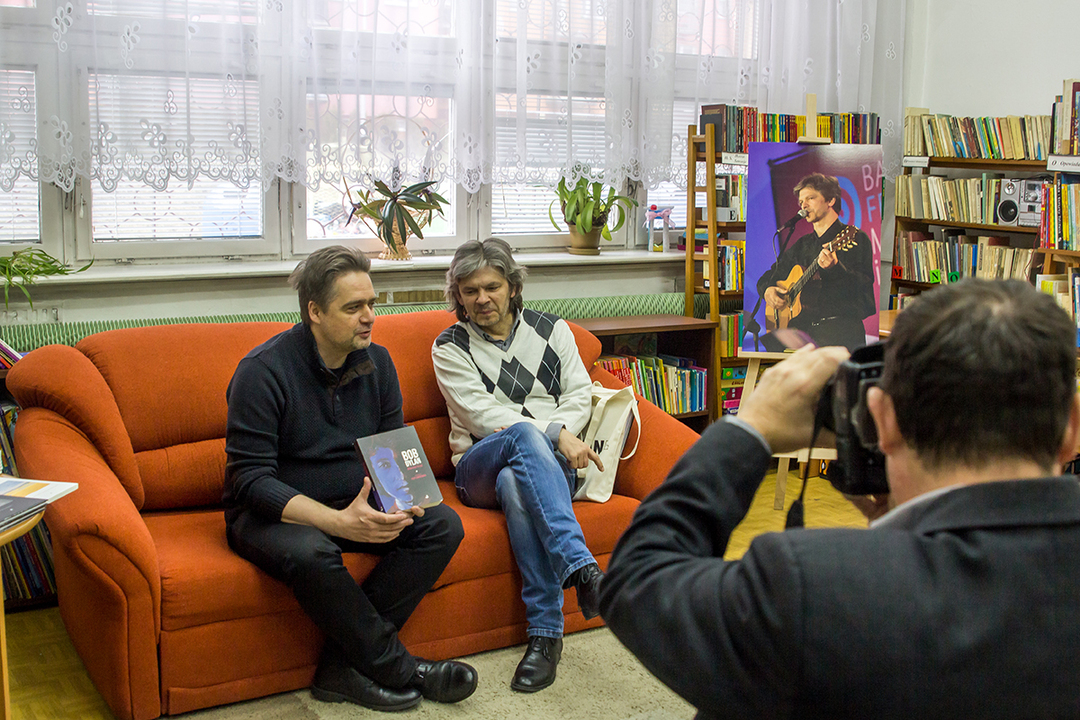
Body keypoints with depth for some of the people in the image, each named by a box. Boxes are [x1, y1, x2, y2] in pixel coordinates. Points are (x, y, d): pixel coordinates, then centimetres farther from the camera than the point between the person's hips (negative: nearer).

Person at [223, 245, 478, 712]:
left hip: (356, 504, 6)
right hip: (273, 513, -6)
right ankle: (393, 665, -17)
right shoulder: (263, 370, -17)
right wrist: (338, 521, -34)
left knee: (443, 525, -16)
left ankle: (343, 665, -19)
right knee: (309, 551, -38)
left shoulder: (375, 361, 1)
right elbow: (251, 480, -21)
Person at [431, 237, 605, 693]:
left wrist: (562, 437, -13)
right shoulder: (449, 347, 8)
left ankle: (545, 633, -39)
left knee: (515, 483, -38)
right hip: (479, 468, -1)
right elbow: (482, 416, -5)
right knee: (526, 436, -38)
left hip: (552, 465, 1)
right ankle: (581, 569, -50)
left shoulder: (552, 330, 16)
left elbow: (580, 395, 9)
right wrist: (553, 434, -17)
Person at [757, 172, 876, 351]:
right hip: (801, 325, 5)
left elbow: (864, 286, -9)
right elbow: (766, 277, 30)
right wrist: (767, 290, 7)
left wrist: (834, 268, -27)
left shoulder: (856, 239, 4)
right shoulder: (802, 245, 22)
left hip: (840, 323, -4)